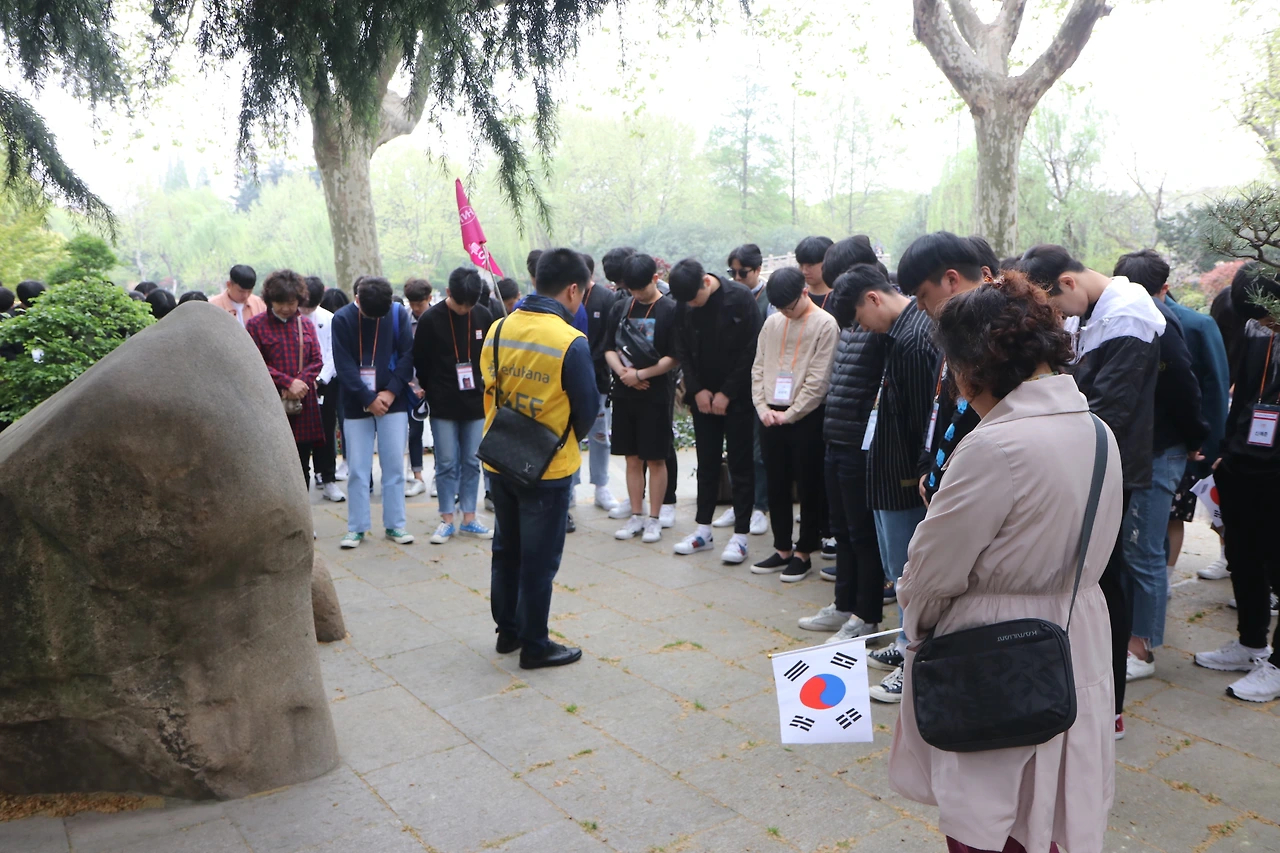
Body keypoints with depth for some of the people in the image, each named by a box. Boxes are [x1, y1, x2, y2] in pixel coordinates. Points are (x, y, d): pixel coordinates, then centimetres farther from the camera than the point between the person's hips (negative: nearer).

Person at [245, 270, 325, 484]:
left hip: (304, 406, 3)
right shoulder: (256, 325, -1)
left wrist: (301, 382, -11)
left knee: (302, 468, 8)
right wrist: (288, 382, -15)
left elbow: (317, 361, 7)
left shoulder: (306, 325, 11)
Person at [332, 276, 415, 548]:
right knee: (358, 469, 3)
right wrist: (369, 399, -13)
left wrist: (390, 392, -13)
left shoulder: (398, 313, -1)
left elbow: (408, 355, -4)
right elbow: (344, 365, -8)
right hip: (357, 405, -1)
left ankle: (395, 525, 13)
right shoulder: (342, 319, -5)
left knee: (394, 466, 4)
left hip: (393, 403, 1)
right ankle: (356, 527, 13)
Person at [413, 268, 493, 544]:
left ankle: (469, 519, 18)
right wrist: (433, 392, 4)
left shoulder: (483, 316, 0)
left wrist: (484, 386, 5)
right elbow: (420, 361, 0)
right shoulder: (431, 319, -8)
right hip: (443, 406, -2)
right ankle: (446, 520, 13)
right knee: (447, 463, 3)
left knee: (472, 462, 8)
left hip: (476, 404, 3)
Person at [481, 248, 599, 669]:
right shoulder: (571, 342, -20)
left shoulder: (497, 330, -4)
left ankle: (508, 630, 33)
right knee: (539, 559, 8)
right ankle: (535, 646, 20)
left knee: (506, 550, 20)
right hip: (548, 468, -5)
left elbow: (488, 390, 6)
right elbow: (587, 410, -11)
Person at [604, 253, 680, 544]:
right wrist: (623, 372, -10)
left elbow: (674, 358, -11)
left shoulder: (670, 310, -7)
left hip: (655, 394, -4)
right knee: (632, 457, 10)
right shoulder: (620, 308, 6)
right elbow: (609, 348, 7)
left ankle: (654, 519, 13)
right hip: (624, 393, 4)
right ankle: (636, 516, 20)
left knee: (655, 459, 3)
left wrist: (640, 374, -14)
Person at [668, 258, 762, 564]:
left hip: (737, 397, -4)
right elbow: (682, 351, 6)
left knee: (740, 467, 2)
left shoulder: (741, 298, -13)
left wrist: (727, 393, -13)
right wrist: (697, 389, -5)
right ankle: (703, 530, 20)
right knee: (706, 464, 11)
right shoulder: (684, 305, 0)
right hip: (704, 397, 4)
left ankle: (740, 535, 8)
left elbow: (751, 351, -13)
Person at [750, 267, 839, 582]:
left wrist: (789, 414, -12)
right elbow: (758, 368, 11)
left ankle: (803, 553, 15)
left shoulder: (825, 324, -8)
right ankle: (782, 549, 24)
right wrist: (763, 408, -2)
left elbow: (819, 380, -12)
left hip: (807, 417, -5)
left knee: (809, 486, 4)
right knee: (776, 485, 11)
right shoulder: (772, 323, 10)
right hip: (771, 417, 6)